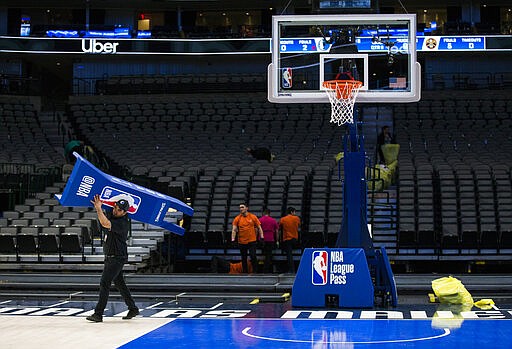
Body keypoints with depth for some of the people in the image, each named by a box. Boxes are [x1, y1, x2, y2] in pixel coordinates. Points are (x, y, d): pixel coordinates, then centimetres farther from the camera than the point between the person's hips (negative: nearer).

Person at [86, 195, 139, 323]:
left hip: (117, 258, -10)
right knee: (119, 283, 15)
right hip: (110, 257, 10)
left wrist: (98, 209, -37)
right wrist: (98, 205, 7)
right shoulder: (111, 215, 5)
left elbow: (106, 224, -37)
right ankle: (133, 308, 25)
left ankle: (98, 314, -13)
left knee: (104, 283, -13)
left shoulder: (123, 223, -22)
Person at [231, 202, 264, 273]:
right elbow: (234, 230, -2)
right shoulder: (237, 219, 1)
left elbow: (259, 228, 5)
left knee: (253, 256, -11)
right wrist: (233, 239, -14)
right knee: (244, 259, 7)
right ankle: (245, 272, 16)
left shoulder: (253, 217, 0)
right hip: (242, 242, 2)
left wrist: (261, 236, -6)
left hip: (252, 241, -2)